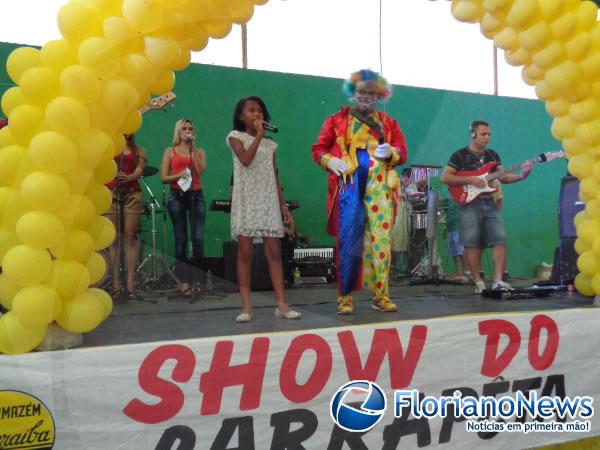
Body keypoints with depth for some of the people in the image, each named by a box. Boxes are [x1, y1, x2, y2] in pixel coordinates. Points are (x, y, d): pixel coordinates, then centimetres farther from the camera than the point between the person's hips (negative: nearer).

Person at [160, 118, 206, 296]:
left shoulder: (199, 151, 14)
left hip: (196, 195, 1)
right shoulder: (170, 151, 11)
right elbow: (163, 178, 4)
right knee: (181, 238, -1)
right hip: (177, 196, -1)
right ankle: (183, 280, 4)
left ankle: (197, 278, 0)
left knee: (198, 238, -9)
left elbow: (200, 170, -6)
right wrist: (179, 175, -12)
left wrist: (192, 149, -3)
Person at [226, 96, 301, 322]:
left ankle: (281, 304, -3)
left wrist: (283, 204, 8)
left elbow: (274, 177, 14)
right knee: (245, 253, -5)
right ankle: (246, 306, -1)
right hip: (246, 201, -3)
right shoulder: (236, 136, 5)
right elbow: (246, 160, -14)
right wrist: (259, 134, -9)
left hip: (268, 201, 3)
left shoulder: (270, 144, 16)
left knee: (274, 252, -3)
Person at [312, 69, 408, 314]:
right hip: (349, 187, -2)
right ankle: (345, 296, 5)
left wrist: (390, 153, -7)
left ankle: (381, 295, 11)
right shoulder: (337, 120, 10)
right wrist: (330, 161, -11)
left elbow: (402, 153, 15)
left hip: (380, 190, 2)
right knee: (348, 241, -3)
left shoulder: (388, 123, 16)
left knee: (381, 241, 1)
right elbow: (318, 149, 9)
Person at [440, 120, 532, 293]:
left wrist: (521, 176, -7)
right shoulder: (460, 155, 0)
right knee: (472, 243, -5)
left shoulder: (493, 155, 16)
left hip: (490, 204, 5)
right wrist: (470, 180, -15)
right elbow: (445, 178, -7)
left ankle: (498, 280, -4)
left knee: (500, 239, -6)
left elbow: (503, 177, 12)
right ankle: (478, 282, 3)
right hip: (469, 204, -5)